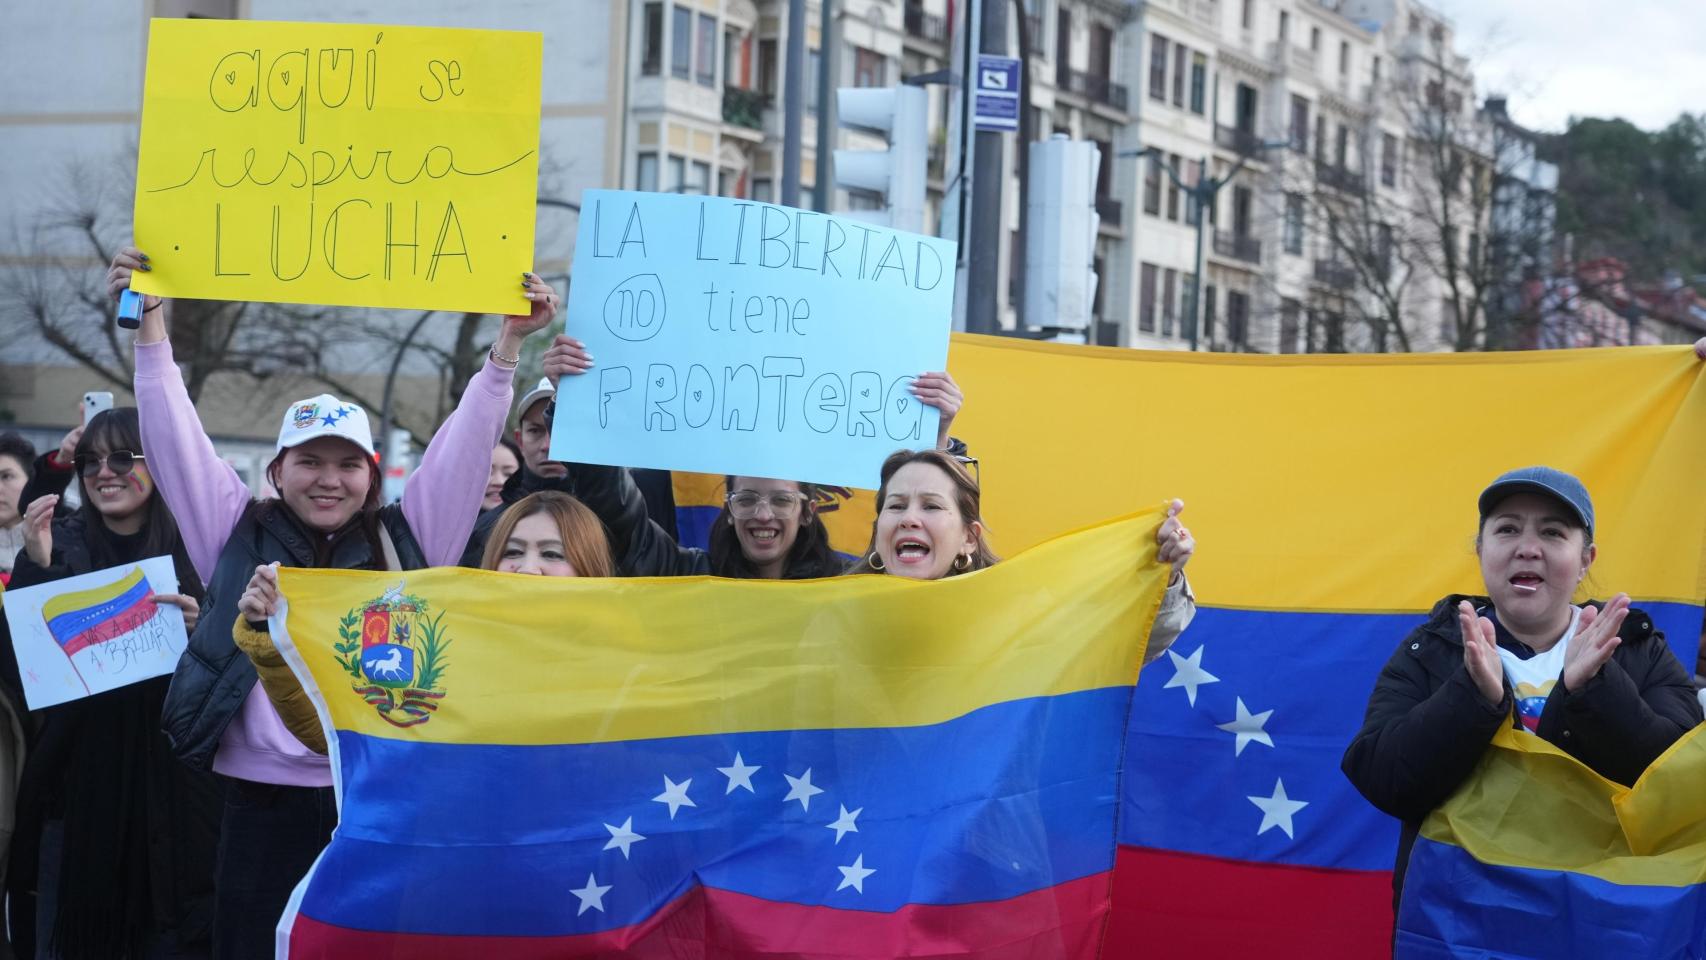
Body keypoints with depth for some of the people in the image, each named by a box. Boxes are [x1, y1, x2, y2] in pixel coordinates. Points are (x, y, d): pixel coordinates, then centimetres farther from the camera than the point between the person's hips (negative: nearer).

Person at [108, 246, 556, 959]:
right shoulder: (240, 540, 10)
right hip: (265, 802, 0)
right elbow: (176, 439, 6)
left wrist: (508, 341, -1)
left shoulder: (405, 542, 10)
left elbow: (464, 445, 6)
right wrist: (150, 323, 0)